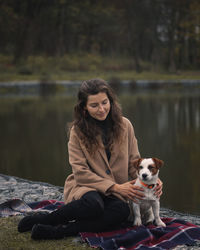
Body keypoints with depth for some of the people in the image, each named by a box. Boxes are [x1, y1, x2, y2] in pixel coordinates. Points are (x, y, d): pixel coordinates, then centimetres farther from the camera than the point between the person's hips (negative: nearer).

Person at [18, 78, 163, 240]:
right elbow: (80, 172, -9)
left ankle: (59, 231, -30)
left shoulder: (124, 125, 3)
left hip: (115, 194, 3)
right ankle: (41, 220, -16)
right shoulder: (78, 130, -4)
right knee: (93, 204, -39)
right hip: (85, 186, -3)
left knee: (122, 210, -33)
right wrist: (115, 187, -18)